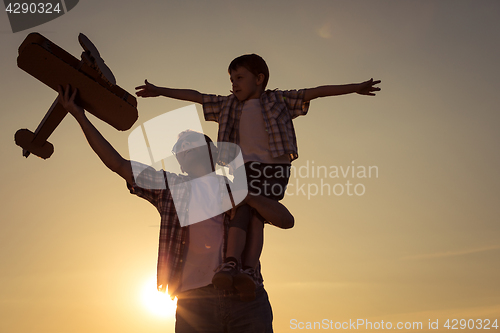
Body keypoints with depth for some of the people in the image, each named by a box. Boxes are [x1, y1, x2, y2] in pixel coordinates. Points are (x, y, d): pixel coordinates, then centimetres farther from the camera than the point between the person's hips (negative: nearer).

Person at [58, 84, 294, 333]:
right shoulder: (170, 187, 17)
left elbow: (286, 220, 5)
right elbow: (117, 164, 14)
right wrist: (79, 115, 13)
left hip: (246, 303, 0)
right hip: (195, 304, 0)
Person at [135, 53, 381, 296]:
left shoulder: (278, 100, 13)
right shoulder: (228, 105, 22)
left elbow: (316, 92, 6)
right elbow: (195, 96, 24)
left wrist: (356, 88, 1)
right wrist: (159, 91, 26)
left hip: (275, 169, -2)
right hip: (247, 167, 2)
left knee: (256, 218, -15)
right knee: (241, 211, -20)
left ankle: (248, 270, -22)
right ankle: (232, 264, -33)